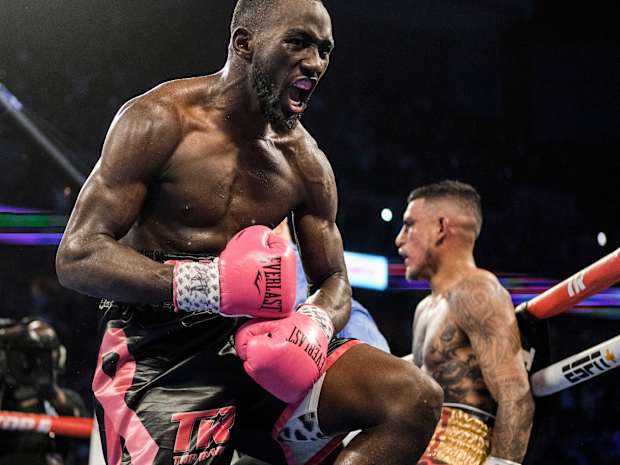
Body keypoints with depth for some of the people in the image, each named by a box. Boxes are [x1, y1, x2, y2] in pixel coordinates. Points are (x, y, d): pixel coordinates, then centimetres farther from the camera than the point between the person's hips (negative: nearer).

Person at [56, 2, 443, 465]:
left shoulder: (306, 163, 9)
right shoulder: (160, 121, -8)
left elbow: (334, 283, 16)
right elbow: (77, 257, -13)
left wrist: (315, 322, -11)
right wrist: (205, 285, -26)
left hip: (254, 340, 5)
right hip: (159, 356, -5)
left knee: (416, 400, -14)